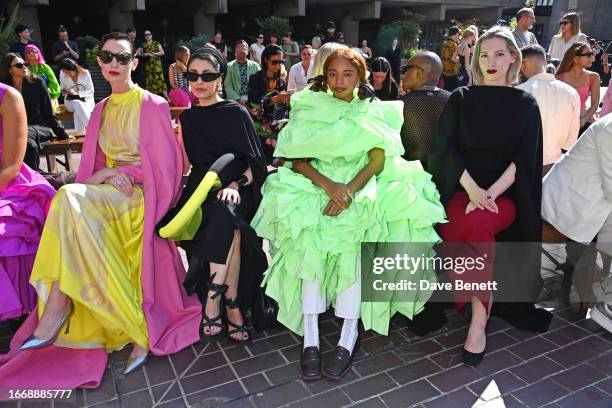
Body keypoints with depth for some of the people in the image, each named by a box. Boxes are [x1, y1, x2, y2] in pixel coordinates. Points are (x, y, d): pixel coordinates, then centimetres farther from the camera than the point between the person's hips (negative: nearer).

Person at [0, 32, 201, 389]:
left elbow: (164, 164, -6)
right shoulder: (101, 110, 17)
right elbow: (94, 165, 15)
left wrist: (106, 175, -11)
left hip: (141, 193, -5)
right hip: (106, 193, 6)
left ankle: (57, 307, -21)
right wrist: (106, 175, -10)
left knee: (70, 197, -30)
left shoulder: (153, 106, 0)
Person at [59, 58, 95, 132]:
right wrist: (64, 92, -14)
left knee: (78, 113, -35)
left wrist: (77, 93, -20)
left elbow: (91, 91, -6)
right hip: (70, 101, 1)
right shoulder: (62, 75, -3)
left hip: (86, 100, -1)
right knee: (78, 104, -36)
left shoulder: (85, 73, -8)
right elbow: (62, 89, 11)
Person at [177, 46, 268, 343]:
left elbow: (255, 162, -1)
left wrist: (235, 185, -18)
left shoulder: (236, 113, 5)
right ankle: (232, 307, -27)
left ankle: (213, 303, -30)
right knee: (230, 228, -33)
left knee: (225, 213, -38)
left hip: (237, 192, -2)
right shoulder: (187, 118, 19)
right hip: (202, 194, 2)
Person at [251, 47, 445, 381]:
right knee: (309, 235, -31)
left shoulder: (375, 112, 14)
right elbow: (298, 161, 3)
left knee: (354, 233, -33)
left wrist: (350, 190, -20)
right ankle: (310, 336, -28)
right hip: (318, 187, 1)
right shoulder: (309, 110, 15)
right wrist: (329, 186, -17)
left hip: (362, 188, 0)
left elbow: (378, 160, -1)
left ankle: (349, 335, -28)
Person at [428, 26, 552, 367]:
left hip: (505, 194, -1)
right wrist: (472, 188, -17)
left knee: (474, 226, -34)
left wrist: (490, 193, -19)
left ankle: (478, 317, -23)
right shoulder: (460, 99, 10)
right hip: (462, 188, 1)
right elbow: (445, 148, -1)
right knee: (472, 228, -33)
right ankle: (481, 311, -16)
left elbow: (524, 160, -2)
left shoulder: (525, 104, 9)